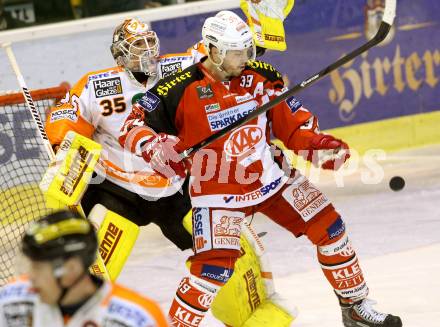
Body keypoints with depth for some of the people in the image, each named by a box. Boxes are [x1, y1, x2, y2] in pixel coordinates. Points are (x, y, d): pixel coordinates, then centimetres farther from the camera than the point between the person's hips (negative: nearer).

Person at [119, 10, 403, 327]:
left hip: (269, 178, 5)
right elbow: (133, 127, -14)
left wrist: (318, 146, -9)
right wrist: (154, 148, -34)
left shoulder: (260, 77, -3)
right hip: (217, 191, -5)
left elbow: (291, 122, 6)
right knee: (216, 266, -21)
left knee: (328, 226, 4)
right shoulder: (181, 90, -16)